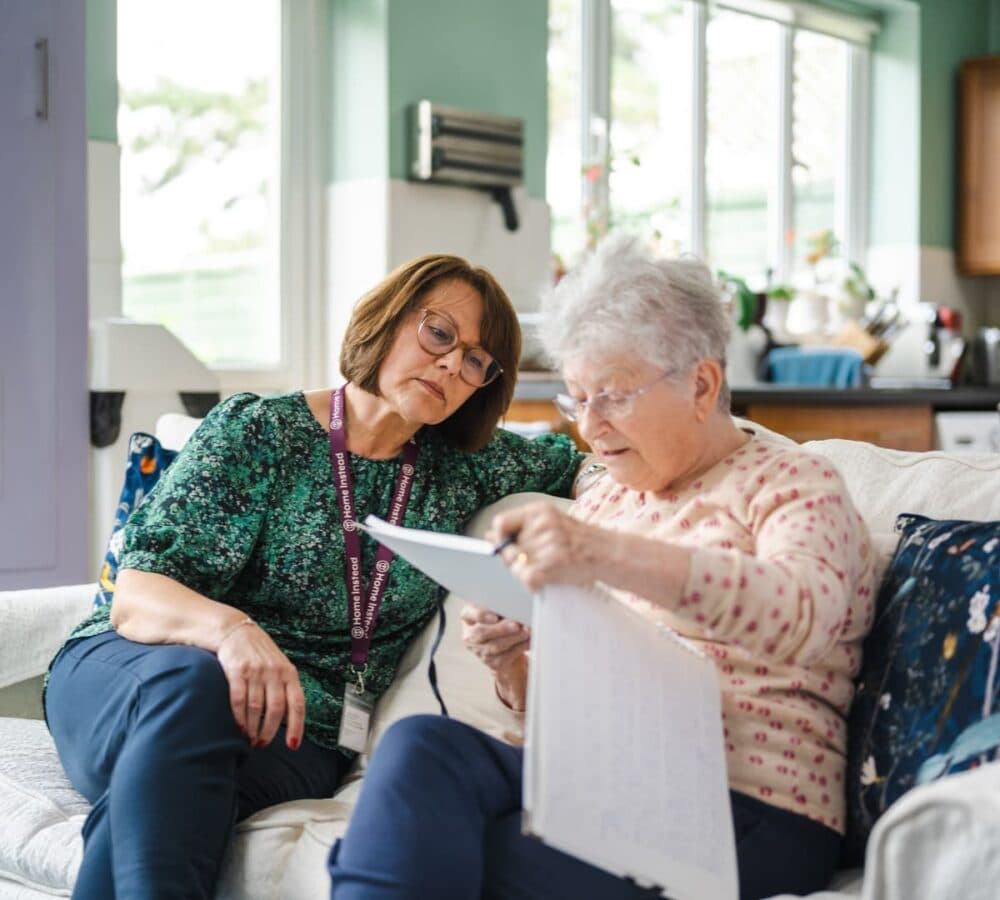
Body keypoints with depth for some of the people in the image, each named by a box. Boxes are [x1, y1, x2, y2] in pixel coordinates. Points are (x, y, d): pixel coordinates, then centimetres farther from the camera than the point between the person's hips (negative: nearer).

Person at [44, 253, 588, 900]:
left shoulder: (460, 469, 13)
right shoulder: (257, 432, -1)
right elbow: (136, 595, -10)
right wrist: (229, 628, -33)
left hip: (295, 737, 2)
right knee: (191, 681, -40)